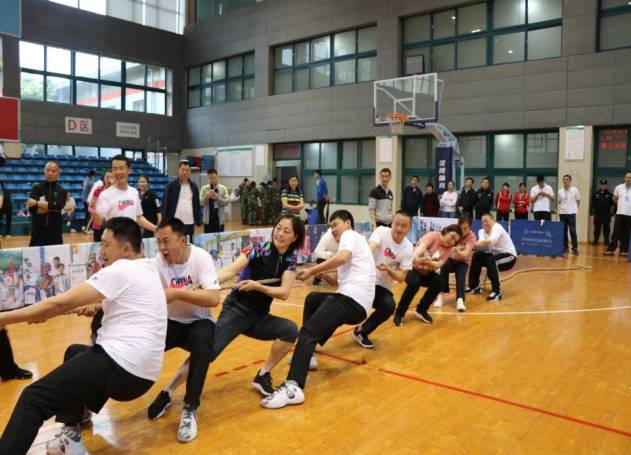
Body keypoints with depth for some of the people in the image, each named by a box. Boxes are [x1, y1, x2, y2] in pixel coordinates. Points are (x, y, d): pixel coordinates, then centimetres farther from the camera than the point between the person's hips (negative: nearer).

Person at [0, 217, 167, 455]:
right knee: (75, 353, 29)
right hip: (141, 372, 10)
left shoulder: (120, 270, -10)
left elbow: (62, 303, -12)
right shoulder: (147, 270, 16)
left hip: (121, 367, -10)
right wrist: (98, 306, 23)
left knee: (33, 398, -9)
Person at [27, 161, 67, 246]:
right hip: (38, 230, 0)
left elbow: (57, 206, -13)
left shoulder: (61, 191, 6)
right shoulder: (36, 188, 4)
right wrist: (52, 208, -11)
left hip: (55, 231, 1)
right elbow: (32, 209, -8)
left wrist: (36, 203, -9)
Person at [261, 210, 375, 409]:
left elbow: (342, 257, -18)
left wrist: (312, 271, -12)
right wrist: (321, 274, 11)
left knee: (307, 332, -21)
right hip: (356, 301, 10)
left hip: (352, 299, -10)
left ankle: (293, 387, -38)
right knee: (312, 299, 30)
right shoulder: (353, 239, 32)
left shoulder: (350, 235, 5)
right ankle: (306, 355, 25)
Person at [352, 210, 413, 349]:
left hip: (382, 286, 3)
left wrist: (388, 269, -23)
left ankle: (361, 332, 1)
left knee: (389, 306, -22)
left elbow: (401, 278, -2)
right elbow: (370, 247, -31)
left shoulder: (408, 248, -2)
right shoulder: (381, 231, -11)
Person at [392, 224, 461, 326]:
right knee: (414, 283, -34)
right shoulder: (433, 236, -17)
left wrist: (428, 262, -43)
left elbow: (438, 265, -20)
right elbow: (421, 247, -35)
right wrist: (416, 257, -57)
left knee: (439, 282, -23)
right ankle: (399, 313, -16)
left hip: (426, 272, 5)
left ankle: (421, 310, -3)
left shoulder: (448, 250, -4)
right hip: (412, 267, -5)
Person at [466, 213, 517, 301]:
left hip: (509, 255, -7)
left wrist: (482, 242, -63)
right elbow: (482, 242, -25)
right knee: (477, 256, -10)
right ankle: (474, 286, 0)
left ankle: (497, 292, -27)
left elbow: (493, 240, -43)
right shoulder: (482, 231, 0)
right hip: (496, 254, 7)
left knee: (491, 261, -32)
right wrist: (475, 244, -50)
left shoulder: (497, 227, -19)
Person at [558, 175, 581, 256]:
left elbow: (578, 201, 8)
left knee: (572, 231, -6)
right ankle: (565, 247, 14)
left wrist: (575, 208, 4)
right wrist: (560, 209, 8)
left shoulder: (575, 190, -2)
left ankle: (575, 248, -1)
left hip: (571, 213, -3)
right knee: (563, 231, 6)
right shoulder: (560, 191, 6)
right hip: (562, 213, 3)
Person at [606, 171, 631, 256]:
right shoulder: (618, 187, 3)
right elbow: (615, 199, 18)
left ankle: (624, 250, 12)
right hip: (620, 213, 1)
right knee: (616, 232, 1)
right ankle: (611, 249, 2)